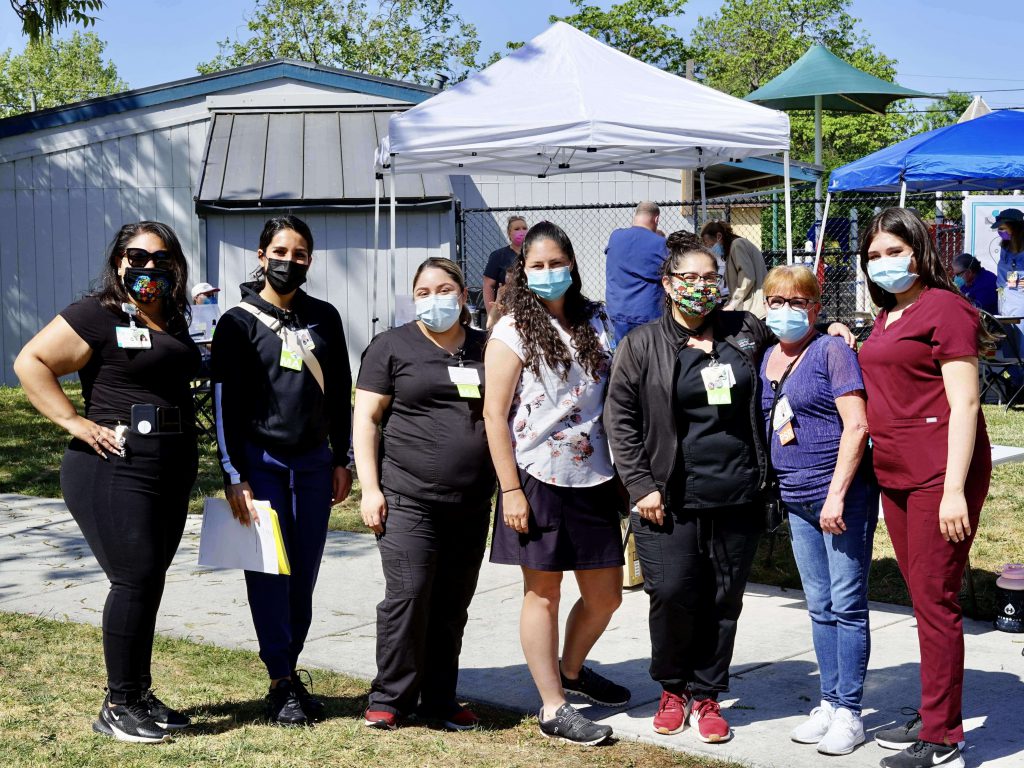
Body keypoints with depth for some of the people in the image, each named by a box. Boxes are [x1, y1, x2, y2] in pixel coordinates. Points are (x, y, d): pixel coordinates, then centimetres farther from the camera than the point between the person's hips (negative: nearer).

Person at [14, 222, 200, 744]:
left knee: (149, 584, 12)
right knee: (134, 580, -9)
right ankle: (117, 707, 1)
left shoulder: (173, 322, 14)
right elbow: (30, 362, -11)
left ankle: (138, 695, 23)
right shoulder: (99, 316, -9)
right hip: (115, 470, -7)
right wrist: (74, 422, -16)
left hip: (172, 473, 8)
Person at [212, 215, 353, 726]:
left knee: (305, 574, 6)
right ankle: (281, 684, 5)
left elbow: (340, 393, 13)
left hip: (314, 463, 3)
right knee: (269, 574, -2)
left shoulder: (324, 318, 8)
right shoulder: (240, 322, -2)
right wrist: (234, 477, -10)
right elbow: (225, 404, -4)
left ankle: (292, 671, 18)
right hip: (261, 462, -3)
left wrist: (342, 460, 10)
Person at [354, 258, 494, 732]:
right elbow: (366, 417, -1)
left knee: (452, 605, 8)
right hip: (408, 499, -4)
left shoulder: (486, 349, 13)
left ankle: (440, 698, 19)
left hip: (472, 503, 4)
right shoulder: (392, 347, 1)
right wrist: (370, 487, -9)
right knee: (407, 596, -10)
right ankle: (390, 698, 4)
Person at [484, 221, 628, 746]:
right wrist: (510, 490, -13)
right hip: (538, 480, -5)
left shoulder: (594, 324, 9)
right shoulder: (513, 332, -5)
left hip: (593, 480, 5)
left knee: (605, 593, 12)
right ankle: (553, 708, 14)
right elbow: (494, 415, -8)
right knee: (543, 594, 4)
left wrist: (624, 475, 5)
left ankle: (571, 669, 38)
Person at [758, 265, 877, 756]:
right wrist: (773, 488, 11)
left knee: (847, 602, -2)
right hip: (797, 499, 7)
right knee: (820, 606, 12)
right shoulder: (768, 359, 12)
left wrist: (837, 494, -20)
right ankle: (829, 702, 21)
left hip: (843, 496, -7)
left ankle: (849, 712, 5)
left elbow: (856, 426, -15)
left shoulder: (831, 351, -8)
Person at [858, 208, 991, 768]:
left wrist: (954, 490, -19)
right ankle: (935, 716, 24)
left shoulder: (943, 307, -9)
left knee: (934, 599, -6)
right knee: (923, 597, 14)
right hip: (896, 473, 9)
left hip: (939, 477, -9)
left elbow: (964, 403, -15)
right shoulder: (887, 316, 17)